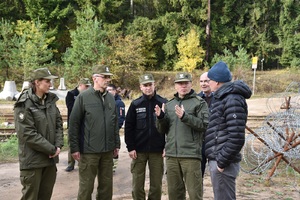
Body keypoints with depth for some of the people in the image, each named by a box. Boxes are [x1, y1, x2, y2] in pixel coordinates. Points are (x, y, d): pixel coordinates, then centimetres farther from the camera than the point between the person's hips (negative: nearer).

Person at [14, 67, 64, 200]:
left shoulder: (50, 100, 8)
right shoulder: (24, 104, -12)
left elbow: (58, 123, 10)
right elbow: (28, 134, -18)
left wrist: (58, 145, -5)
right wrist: (51, 149, -17)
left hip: (50, 158, 6)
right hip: (32, 160, -6)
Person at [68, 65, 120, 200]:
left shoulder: (111, 98, 9)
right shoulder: (83, 97, -7)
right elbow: (73, 123, -8)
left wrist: (117, 144, 12)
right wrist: (74, 148, -10)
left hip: (108, 150, 5)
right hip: (89, 150, -5)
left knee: (106, 185, 14)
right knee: (86, 186, 5)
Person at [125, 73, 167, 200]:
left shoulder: (163, 103, 0)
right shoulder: (135, 104, 3)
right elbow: (128, 127, 2)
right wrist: (130, 147, -4)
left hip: (157, 151, -1)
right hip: (139, 150, 1)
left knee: (156, 184, 7)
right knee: (137, 184, 7)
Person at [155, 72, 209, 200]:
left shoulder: (199, 102, 1)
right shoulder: (169, 104, 16)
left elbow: (204, 125, -11)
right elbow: (162, 130, 15)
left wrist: (185, 116, -21)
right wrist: (160, 117, -4)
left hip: (191, 154, -5)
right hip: (171, 154, 5)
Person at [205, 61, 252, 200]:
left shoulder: (232, 99, -15)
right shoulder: (221, 98, 16)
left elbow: (236, 137, -22)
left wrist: (222, 161, -19)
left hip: (222, 161, -10)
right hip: (216, 159, 10)